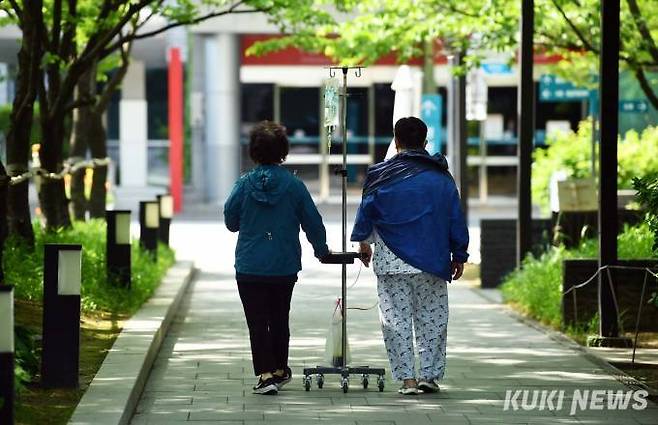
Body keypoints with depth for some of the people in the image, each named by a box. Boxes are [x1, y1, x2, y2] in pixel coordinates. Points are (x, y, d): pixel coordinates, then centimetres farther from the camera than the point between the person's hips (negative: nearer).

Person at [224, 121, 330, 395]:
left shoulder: (245, 184, -8)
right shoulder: (293, 185, -6)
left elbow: (231, 221, 1)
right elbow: (313, 222, 2)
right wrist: (321, 249, 20)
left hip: (250, 268, -2)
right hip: (285, 268, 2)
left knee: (257, 323, 1)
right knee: (279, 320, 17)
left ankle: (266, 375, -8)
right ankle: (280, 370, 29)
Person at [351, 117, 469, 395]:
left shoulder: (381, 175, -2)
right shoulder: (441, 177, 4)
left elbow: (366, 211, 5)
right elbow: (456, 219, 6)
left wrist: (363, 241, 22)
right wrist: (459, 256, 14)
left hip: (391, 263, -1)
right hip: (432, 263, 1)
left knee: (396, 320, 3)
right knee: (432, 319, 10)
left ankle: (406, 378, -2)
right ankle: (429, 374, 8)